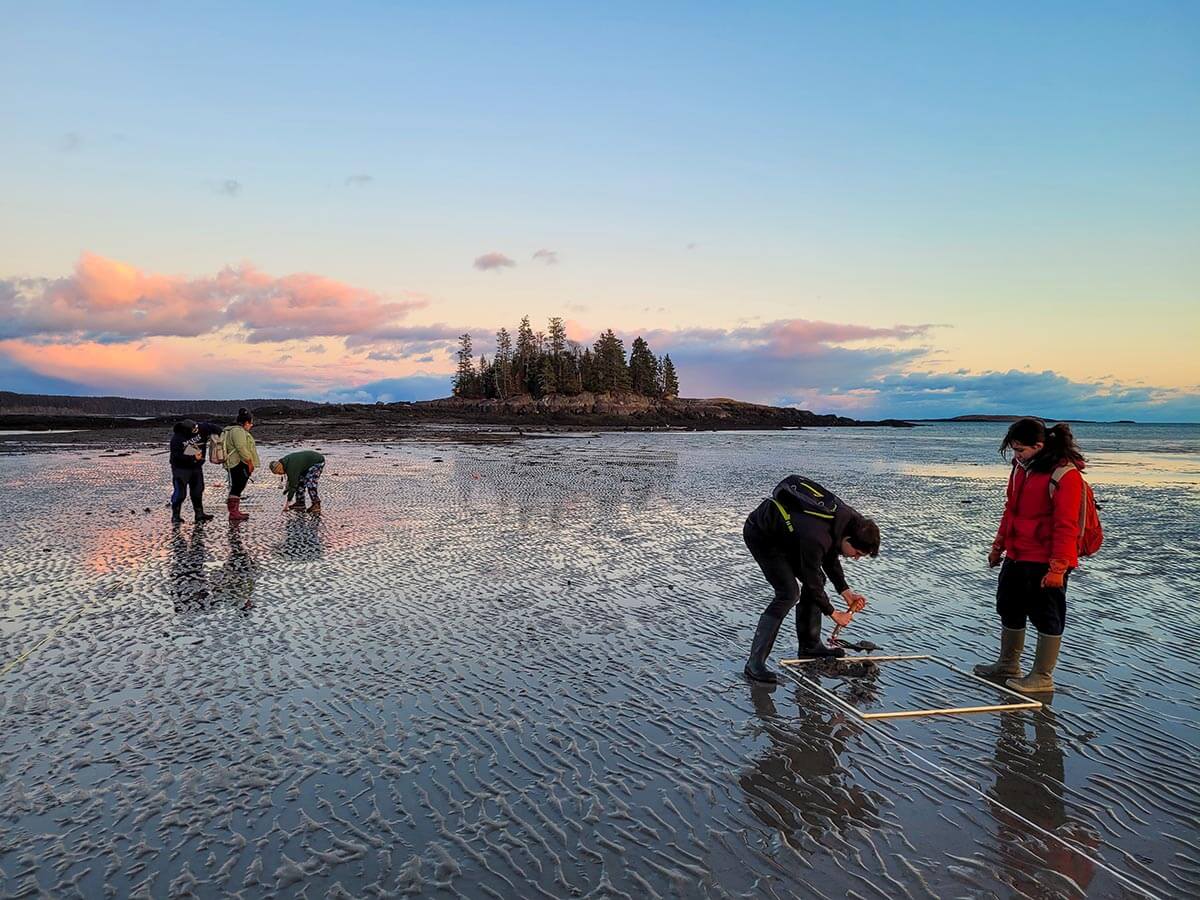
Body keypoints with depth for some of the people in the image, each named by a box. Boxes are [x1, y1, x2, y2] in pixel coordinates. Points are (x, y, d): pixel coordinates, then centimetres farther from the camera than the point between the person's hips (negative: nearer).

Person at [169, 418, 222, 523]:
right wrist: (193, 458, -27)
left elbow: (214, 428, -1)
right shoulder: (176, 439, -23)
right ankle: (175, 516, 5)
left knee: (198, 491, 11)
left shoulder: (201, 428, -14)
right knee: (180, 493, -6)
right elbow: (176, 456, -23)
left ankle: (199, 514, 20)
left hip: (197, 467, 5)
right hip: (181, 468, -5)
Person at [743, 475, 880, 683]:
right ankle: (755, 662, -18)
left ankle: (810, 645, 20)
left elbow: (830, 557, 7)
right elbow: (811, 581, -23)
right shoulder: (815, 537, -37)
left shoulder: (848, 518, -11)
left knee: (818, 579, 7)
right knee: (789, 594, -19)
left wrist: (845, 592, 3)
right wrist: (833, 613, -10)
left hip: (785, 534, 9)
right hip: (761, 535, -9)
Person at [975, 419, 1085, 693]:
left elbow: (1065, 526, -21)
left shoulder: (1065, 475, -18)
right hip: (1016, 557, 9)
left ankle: (1042, 677, 17)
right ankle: (1008, 665, 34)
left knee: (1046, 618, 5)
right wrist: (999, 546, 19)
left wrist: (1058, 568, -22)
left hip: (1045, 563, -9)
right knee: (1009, 610, 18)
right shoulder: (1021, 467, 8)